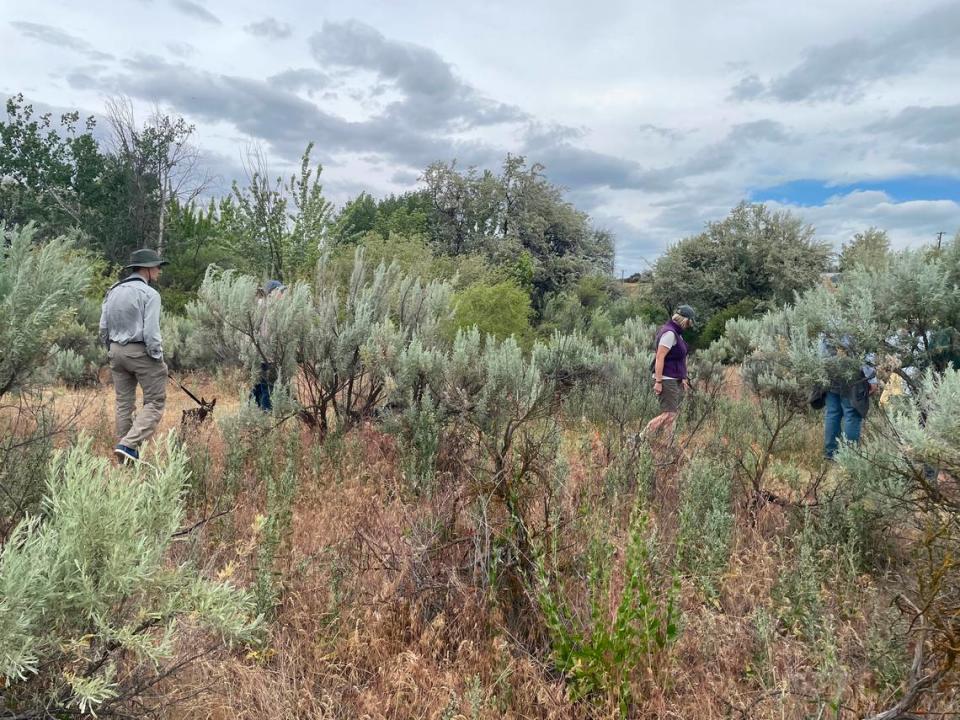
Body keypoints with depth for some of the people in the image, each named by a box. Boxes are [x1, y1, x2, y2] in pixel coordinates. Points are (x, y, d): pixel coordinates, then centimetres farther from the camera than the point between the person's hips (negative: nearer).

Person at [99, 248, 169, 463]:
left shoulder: (113, 291, 11)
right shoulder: (149, 294, -12)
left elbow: (103, 328, 12)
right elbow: (151, 332, -17)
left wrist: (111, 350, 20)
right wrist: (158, 358, -9)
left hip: (116, 351, 8)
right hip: (141, 352, -8)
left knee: (124, 403, 13)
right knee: (154, 402, 0)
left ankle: (126, 456, 18)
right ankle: (129, 444, -12)